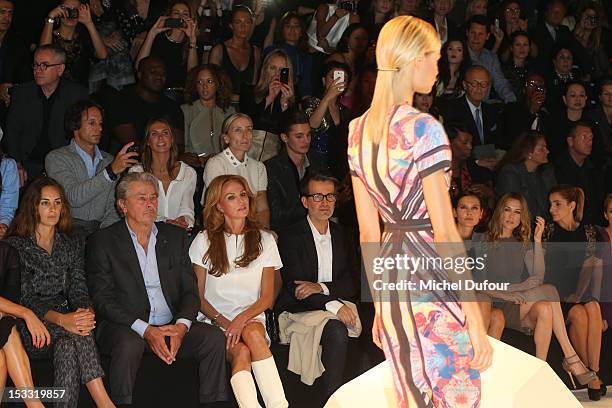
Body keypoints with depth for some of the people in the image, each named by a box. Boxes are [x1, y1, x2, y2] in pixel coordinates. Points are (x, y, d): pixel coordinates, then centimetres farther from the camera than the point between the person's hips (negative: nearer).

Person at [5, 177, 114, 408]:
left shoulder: (72, 245, 16)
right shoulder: (16, 246, 0)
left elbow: (78, 290, 6)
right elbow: (25, 299, -10)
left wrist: (86, 312, -20)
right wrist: (61, 319, -28)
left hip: (67, 320, 4)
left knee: (67, 348, -33)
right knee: (77, 334, -33)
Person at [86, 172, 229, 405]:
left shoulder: (175, 237, 14)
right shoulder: (103, 242, 2)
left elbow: (190, 290, 10)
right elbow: (102, 300, -6)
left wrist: (181, 325, -11)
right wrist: (145, 330, -18)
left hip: (172, 327, 4)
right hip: (124, 327, -4)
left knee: (214, 337, -20)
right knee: (130, 343, -36)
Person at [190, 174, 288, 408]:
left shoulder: (264, 241, 11)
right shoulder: (204, 241, 7)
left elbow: (267, 298, 6)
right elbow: (198, 296, 6)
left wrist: (241, 319, -13)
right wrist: (222, 321, -12)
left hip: (251, 318, 1)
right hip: (213, 320, -1)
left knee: (253, 334, -35)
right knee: (241, 352, -32)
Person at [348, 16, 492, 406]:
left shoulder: (358, 130, 7)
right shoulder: (423, 128, -15)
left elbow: (368, 232, 11)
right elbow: (445, 233, -18)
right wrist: (476, 320, -15)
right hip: (432, 284, -8)